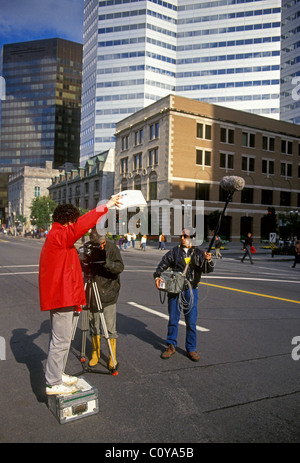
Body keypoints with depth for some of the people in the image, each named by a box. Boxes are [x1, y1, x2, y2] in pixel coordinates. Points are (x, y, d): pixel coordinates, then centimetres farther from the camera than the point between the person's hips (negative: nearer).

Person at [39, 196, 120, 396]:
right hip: (61, 298, -11)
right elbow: (82, 225, -31)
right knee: (60, 341, -3)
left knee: (62, 339, 19)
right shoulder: (58, 236, -15)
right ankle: (53, 384, 6)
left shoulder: (55, 237, 18)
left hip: (59, 297, 11)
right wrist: (106, 206, -27)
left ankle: (57, 374, 31)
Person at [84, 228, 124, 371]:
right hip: (92, 294, 3)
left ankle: (112, 357, 18)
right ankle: (95, 354, 30)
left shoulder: (112, 248, -10)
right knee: (94, 326, 13)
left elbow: (120, 267, -17)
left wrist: (106, 263, -34)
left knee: (110, 327, 2)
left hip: (108, 294, -3)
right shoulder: (87, 247, -3)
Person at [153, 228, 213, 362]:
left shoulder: (198, 253, 4)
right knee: (173, 320, 10)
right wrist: (157, 276, -15)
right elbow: (163, 264, 1)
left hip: (191, 291, 0)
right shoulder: (174, 252, 5)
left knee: (191, 322, 4)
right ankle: (171, 346, 26)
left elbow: (207, 270, -4)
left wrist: (208, 261, -25)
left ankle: (191, 349, 20)